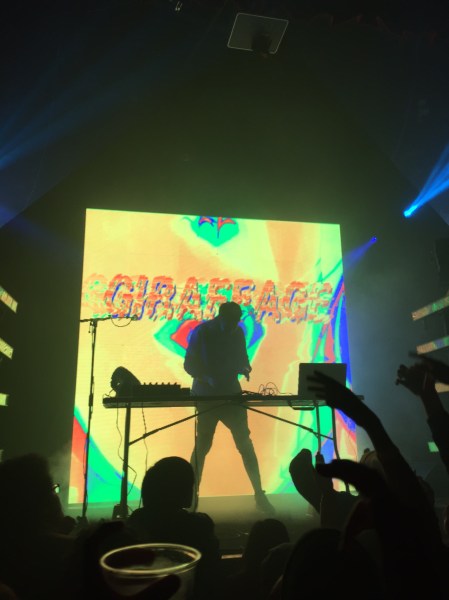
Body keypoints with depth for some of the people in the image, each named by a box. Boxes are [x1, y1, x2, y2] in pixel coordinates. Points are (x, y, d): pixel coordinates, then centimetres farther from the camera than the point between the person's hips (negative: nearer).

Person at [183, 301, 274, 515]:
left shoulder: (238, 332, 3)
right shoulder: (201, 332, -9)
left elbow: (242, 358, 12)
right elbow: (189, 364, -9)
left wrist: (244, 368, -12)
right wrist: (207, 378, -25)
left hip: (232, 393, 3)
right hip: (206, 396, -3)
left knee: (245, 444, 0)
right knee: (202, 446, 6)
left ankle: (259, 495, 7)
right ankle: (192, 496, 20)